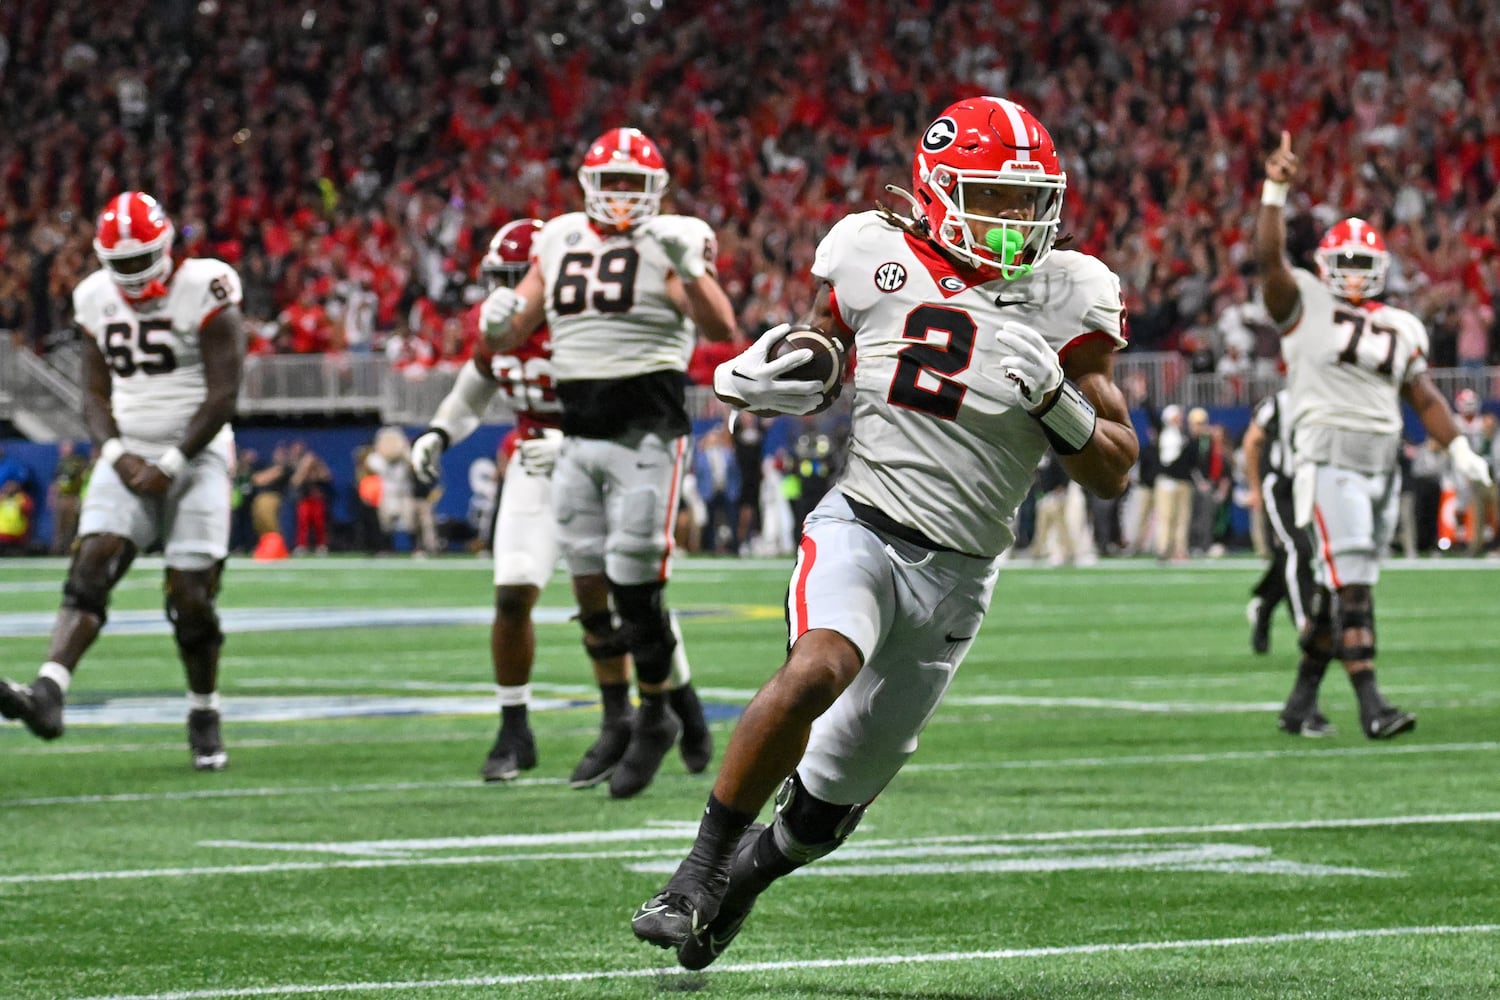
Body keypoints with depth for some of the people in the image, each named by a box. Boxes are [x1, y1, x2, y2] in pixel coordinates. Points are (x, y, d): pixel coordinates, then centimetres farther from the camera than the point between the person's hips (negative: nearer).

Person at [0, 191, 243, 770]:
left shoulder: (205, 292, -9)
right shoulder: (98, 300, 7)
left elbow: (223, 395, -11)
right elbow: (95, 396, 11)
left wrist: (171, 465, -14)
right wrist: (116, 455, -7)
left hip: (195, 454, -4)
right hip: (129, 456, 4)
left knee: (191, 598, -6)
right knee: (90, 567, -17)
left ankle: (204, 717, 15)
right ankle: (49, 693, -33)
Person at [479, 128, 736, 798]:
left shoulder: (669, 244, -5)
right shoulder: (559, 243, 11)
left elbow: (722, 329, -18)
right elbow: (508, 341, 14)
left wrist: (688, 269, -32)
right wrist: (496, 323, -9)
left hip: (646, 433, -6)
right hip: (578, 434, 6)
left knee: (637, 587, -7)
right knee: (593, 589, 5)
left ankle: (654, 719, 7)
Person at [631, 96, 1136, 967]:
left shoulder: (1064, 300, -2)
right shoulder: (879, 261, -1)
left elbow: (1114, 472, 0)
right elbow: (813, 376, 18)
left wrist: (1053, 395, -18)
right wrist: (766, 376, -5)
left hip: (958, 573, 2)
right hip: (862, 527, -2)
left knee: (838, 795, 8)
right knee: (817, 671, -33)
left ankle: (752, 867, 40)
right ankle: (701, 869, -19)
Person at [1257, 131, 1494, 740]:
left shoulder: (1400, 328, 17)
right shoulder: (1305, 303, 3)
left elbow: (1425, 398, 19)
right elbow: (1269, 257, -12)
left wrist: (1459, 451, 8)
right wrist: (1275, 191, -21)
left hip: (1382, 463, 6)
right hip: (1329, 460, -6)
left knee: (1341, 586, 9)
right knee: (1352, 583, -15)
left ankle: (1303, 694, 21)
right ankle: (1371, 705, -20)